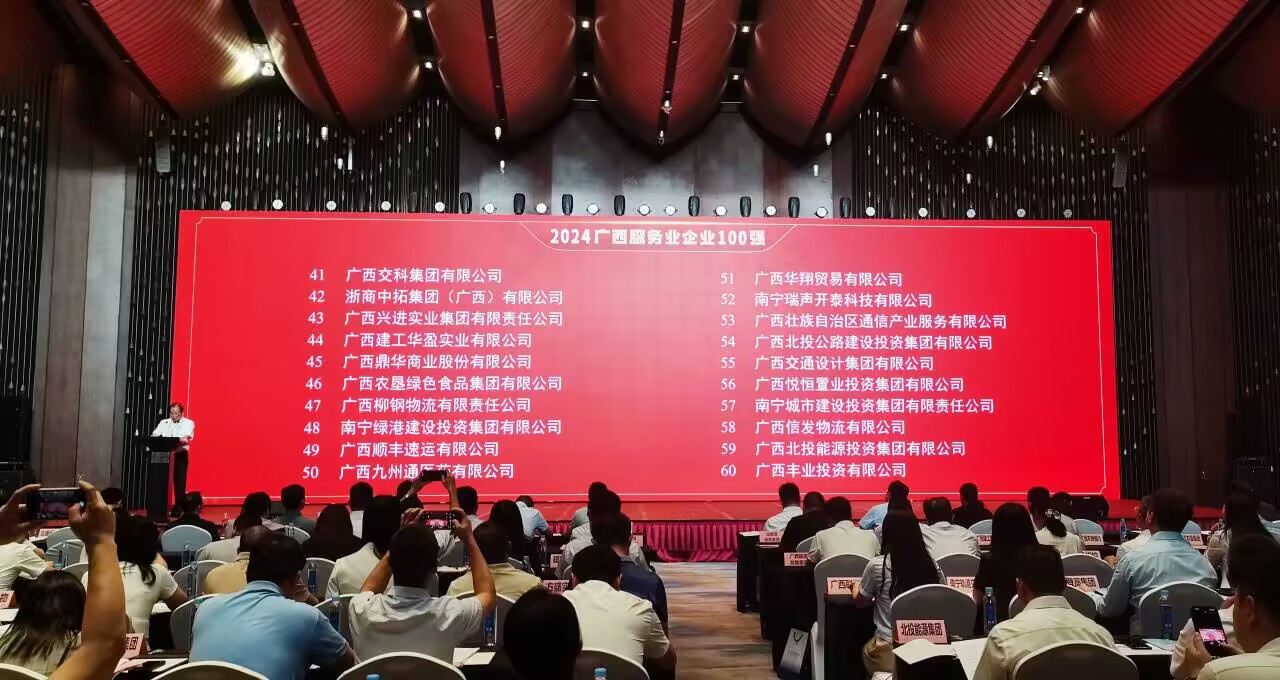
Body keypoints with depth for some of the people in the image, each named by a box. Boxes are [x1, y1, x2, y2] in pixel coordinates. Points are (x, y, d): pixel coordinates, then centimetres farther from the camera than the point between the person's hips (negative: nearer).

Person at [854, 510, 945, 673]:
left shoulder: (877, 565, -12)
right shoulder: (932, 564, -5)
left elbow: (859, 602, 5)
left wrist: (856, 588, 27)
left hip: (889, 652, -3)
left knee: (866, 649, 29)